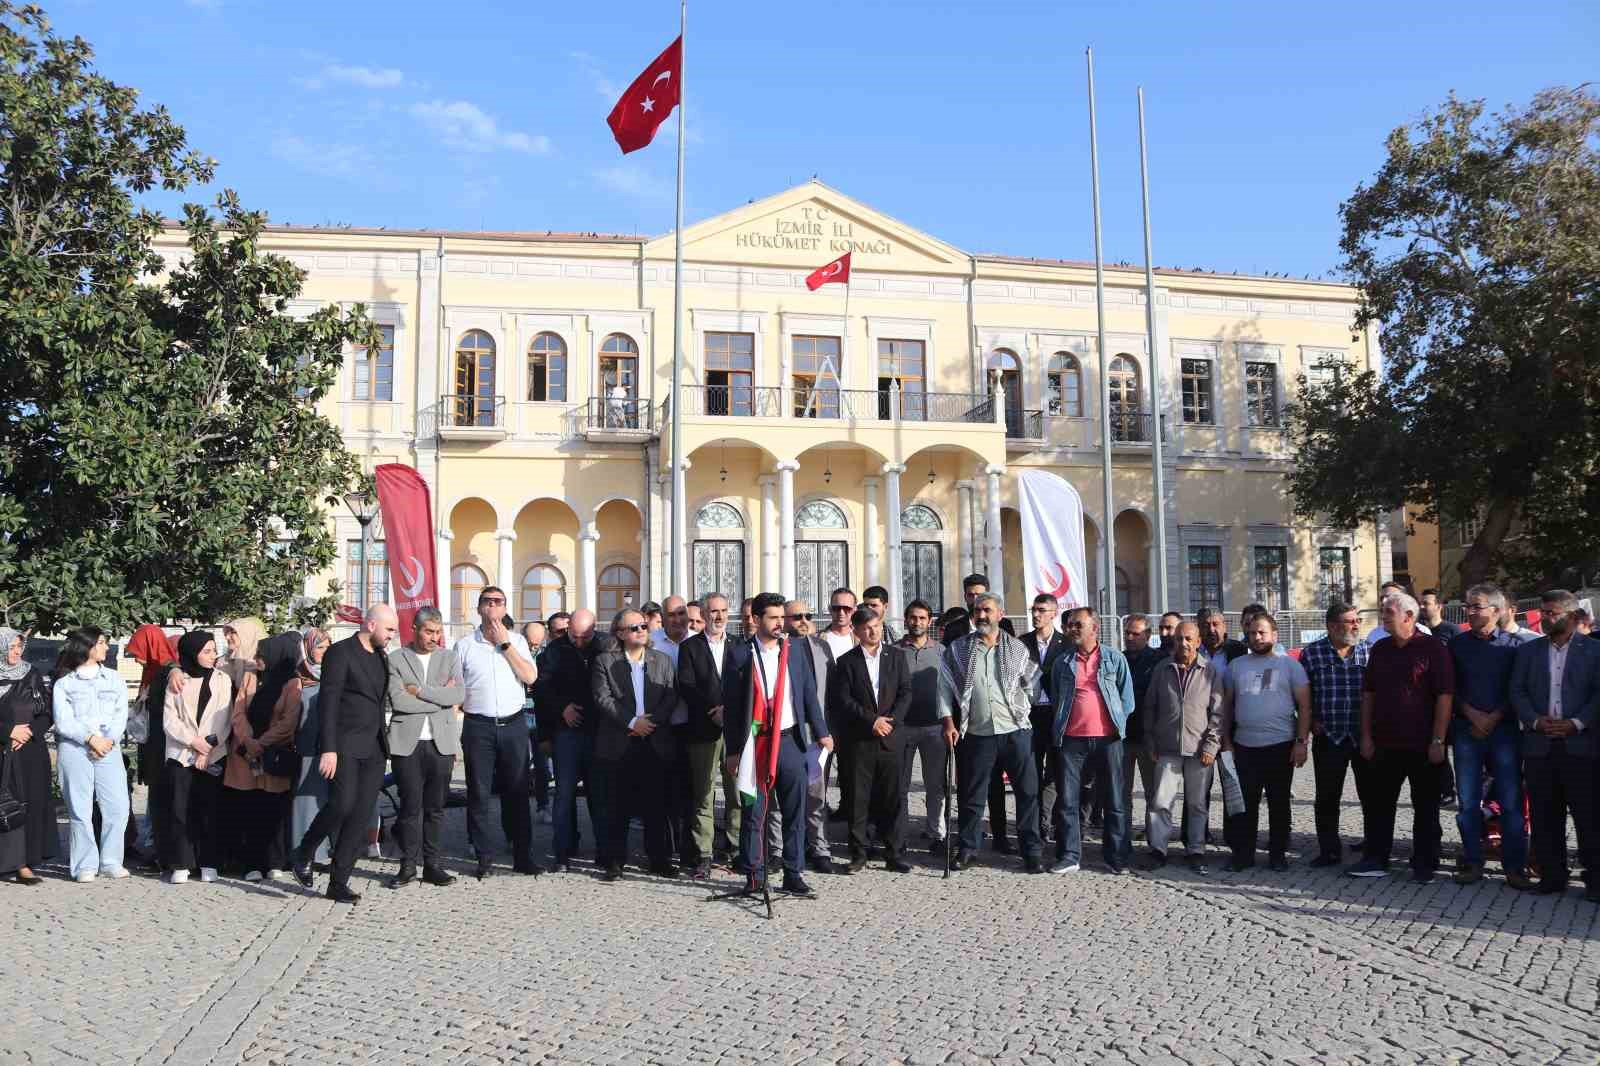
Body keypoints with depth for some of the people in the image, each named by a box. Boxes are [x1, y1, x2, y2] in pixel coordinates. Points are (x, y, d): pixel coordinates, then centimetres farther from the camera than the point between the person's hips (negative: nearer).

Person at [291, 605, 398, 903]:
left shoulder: (380, 657, 17)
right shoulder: (340, 653, -7)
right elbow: (328, 702, -13)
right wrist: (328, 749, -19)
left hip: (373, 750, 7)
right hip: (345, 745, -7)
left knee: (361, 817, 2)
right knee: (343, 803, -19)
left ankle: (338, 883, 8)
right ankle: (302, 855, 6)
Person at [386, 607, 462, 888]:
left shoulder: (450, 658, 11)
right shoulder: (396, 659, 4)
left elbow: (459, 694, -4)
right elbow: (397, 700, -10)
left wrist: (420, 691, -8)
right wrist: (441, 698, -7)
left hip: (441, 743, 2)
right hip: (407, 743, -2)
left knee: (436, 807, 5)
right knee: (410, 806, -1)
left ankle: (433, 865, 12)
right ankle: (408, 865, 9)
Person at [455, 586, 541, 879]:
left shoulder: (517, 641, 8)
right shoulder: (464, 645, 5)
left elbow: (530, 676, -6)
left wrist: (505, 644, -7)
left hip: (513, 724, 1)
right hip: (478, 726, -1)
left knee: (516, 793, 6)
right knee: (479, 795, 2)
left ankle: (522, 856, 13)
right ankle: (485, 858, 12)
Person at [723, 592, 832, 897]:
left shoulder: (795, 648, 8)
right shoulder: (740, 654, -1)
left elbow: (809, 692, 12)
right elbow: (731, 705, 0)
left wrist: (821, 732, 6)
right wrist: (732, 750, -2)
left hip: (791, 740, 3)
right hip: (754, 744, -3)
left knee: (795, 812, 5)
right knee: (753, 812, 3)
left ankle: (792, 875, 14)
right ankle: (755, 876, 14)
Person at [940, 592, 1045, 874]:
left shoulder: (1017, 648, 6)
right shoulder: (957, 649, 5)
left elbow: (1033, 685, 11)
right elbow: (945, 686, 4)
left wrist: (1025, 713, 4)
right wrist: (948, 722, -3)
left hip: (1015, 731, 0)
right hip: (976, 734, 0)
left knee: (1028, 792, 1)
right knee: (972, 794, 6)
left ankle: (1031, 851, 10)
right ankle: (966, 849, 18)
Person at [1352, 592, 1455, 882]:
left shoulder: (1432, 648, -7)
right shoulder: (1380, 649, 10)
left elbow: (1445, 695, -11)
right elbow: (1368, 694, 12)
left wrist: (1438, 740, -15)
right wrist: (1366, 736, 6)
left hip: (1423, 745, -5)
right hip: (1385, 743, 5)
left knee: (1425, 807, 6)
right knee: (1376, 803, 7)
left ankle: (1424, 865, 15)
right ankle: (1376, 860, 16)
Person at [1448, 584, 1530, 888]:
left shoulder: (1512, 646, 3)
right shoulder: (1457, 644, 8)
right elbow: (1450, 689, 6)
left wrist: (1493, 718, -9)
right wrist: (1473, 715, -7)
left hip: (1504, 729, -1)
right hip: (1467, 731, 2)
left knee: (1511, 801, -2)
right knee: (1468, 801, 3)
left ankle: (1515, 866, 6)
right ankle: (1472, 862, 12)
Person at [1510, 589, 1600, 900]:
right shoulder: (1528, 651, 11)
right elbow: (1517, 692, 6)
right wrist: (1536, 721, -9)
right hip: (1539, 746, 3)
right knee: (1545, 817, 7)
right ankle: (1552, 875, 15)